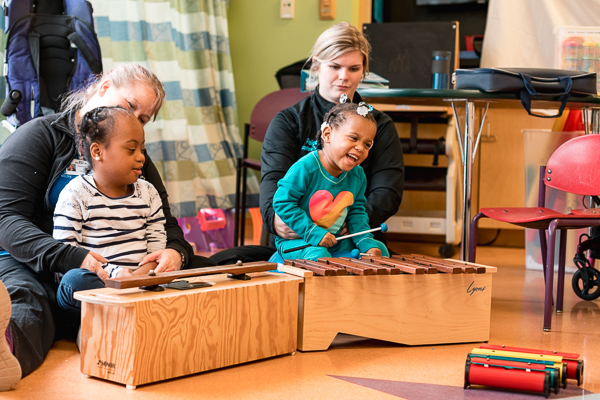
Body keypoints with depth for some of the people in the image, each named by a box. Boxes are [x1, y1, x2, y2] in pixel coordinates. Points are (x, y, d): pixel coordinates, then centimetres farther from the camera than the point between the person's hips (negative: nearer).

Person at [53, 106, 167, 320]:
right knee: (75, 280, -38)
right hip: (95, 281, -4)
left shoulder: (148, 193, 15)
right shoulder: (76, 194, -1)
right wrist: (112, 274, -22)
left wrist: (136, 277, -13)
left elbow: (157, 248, 10)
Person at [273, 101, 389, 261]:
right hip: (295, 240, -7)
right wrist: (314, 234, -25)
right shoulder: (305, 168, -22)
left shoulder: (358, 175, 0)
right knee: (318, 256, -37)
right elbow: (282, 202, -22)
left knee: (380, 249, 1)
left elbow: (357, 213, 7)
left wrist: (367, 244, -10)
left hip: (336, 242, 7)